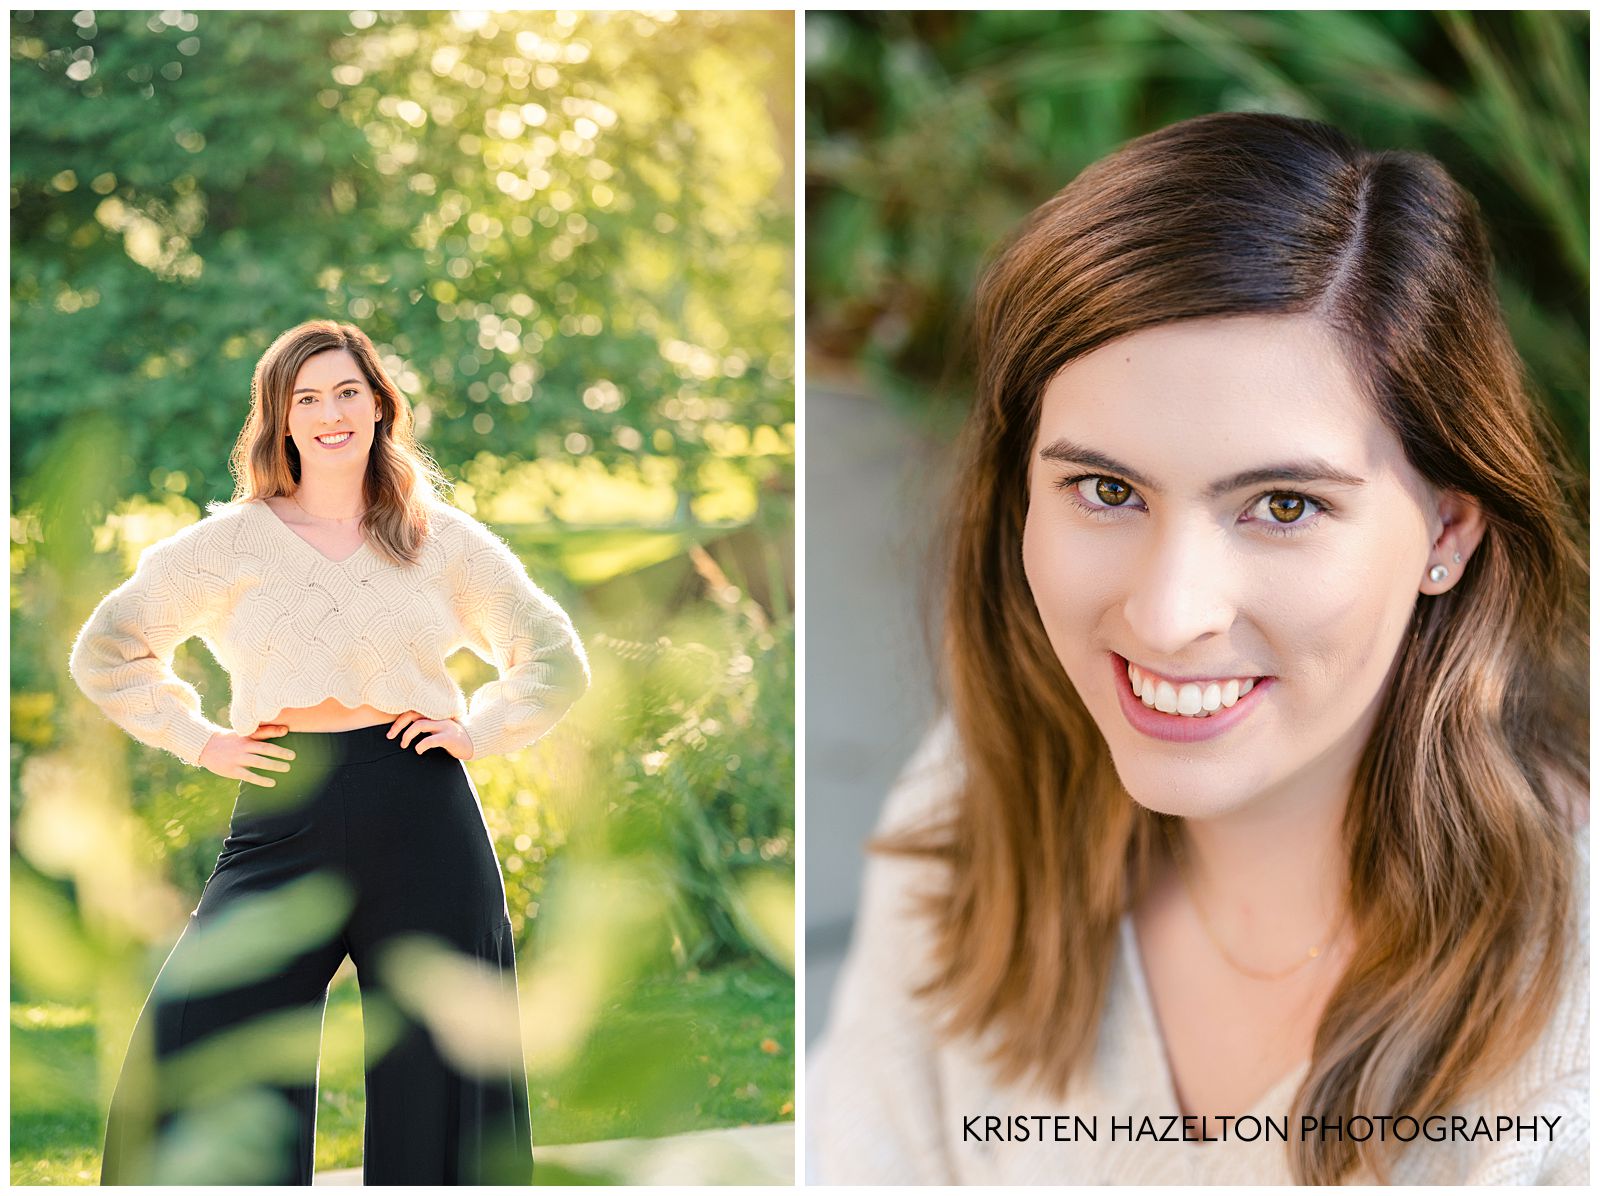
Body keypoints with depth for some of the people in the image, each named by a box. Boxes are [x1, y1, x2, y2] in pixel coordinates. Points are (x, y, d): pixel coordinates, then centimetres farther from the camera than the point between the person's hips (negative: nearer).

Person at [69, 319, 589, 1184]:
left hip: (422, 820, 1)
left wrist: (480, 729, 5)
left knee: (435, 1075, 3)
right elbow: (105, 652, 14)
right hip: (284, 815, 0)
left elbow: (555, 659, 19)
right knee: (196, 1070, -8)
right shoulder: (232, 542, 7)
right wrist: (200, 741, 5)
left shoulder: (445, 541, 9)